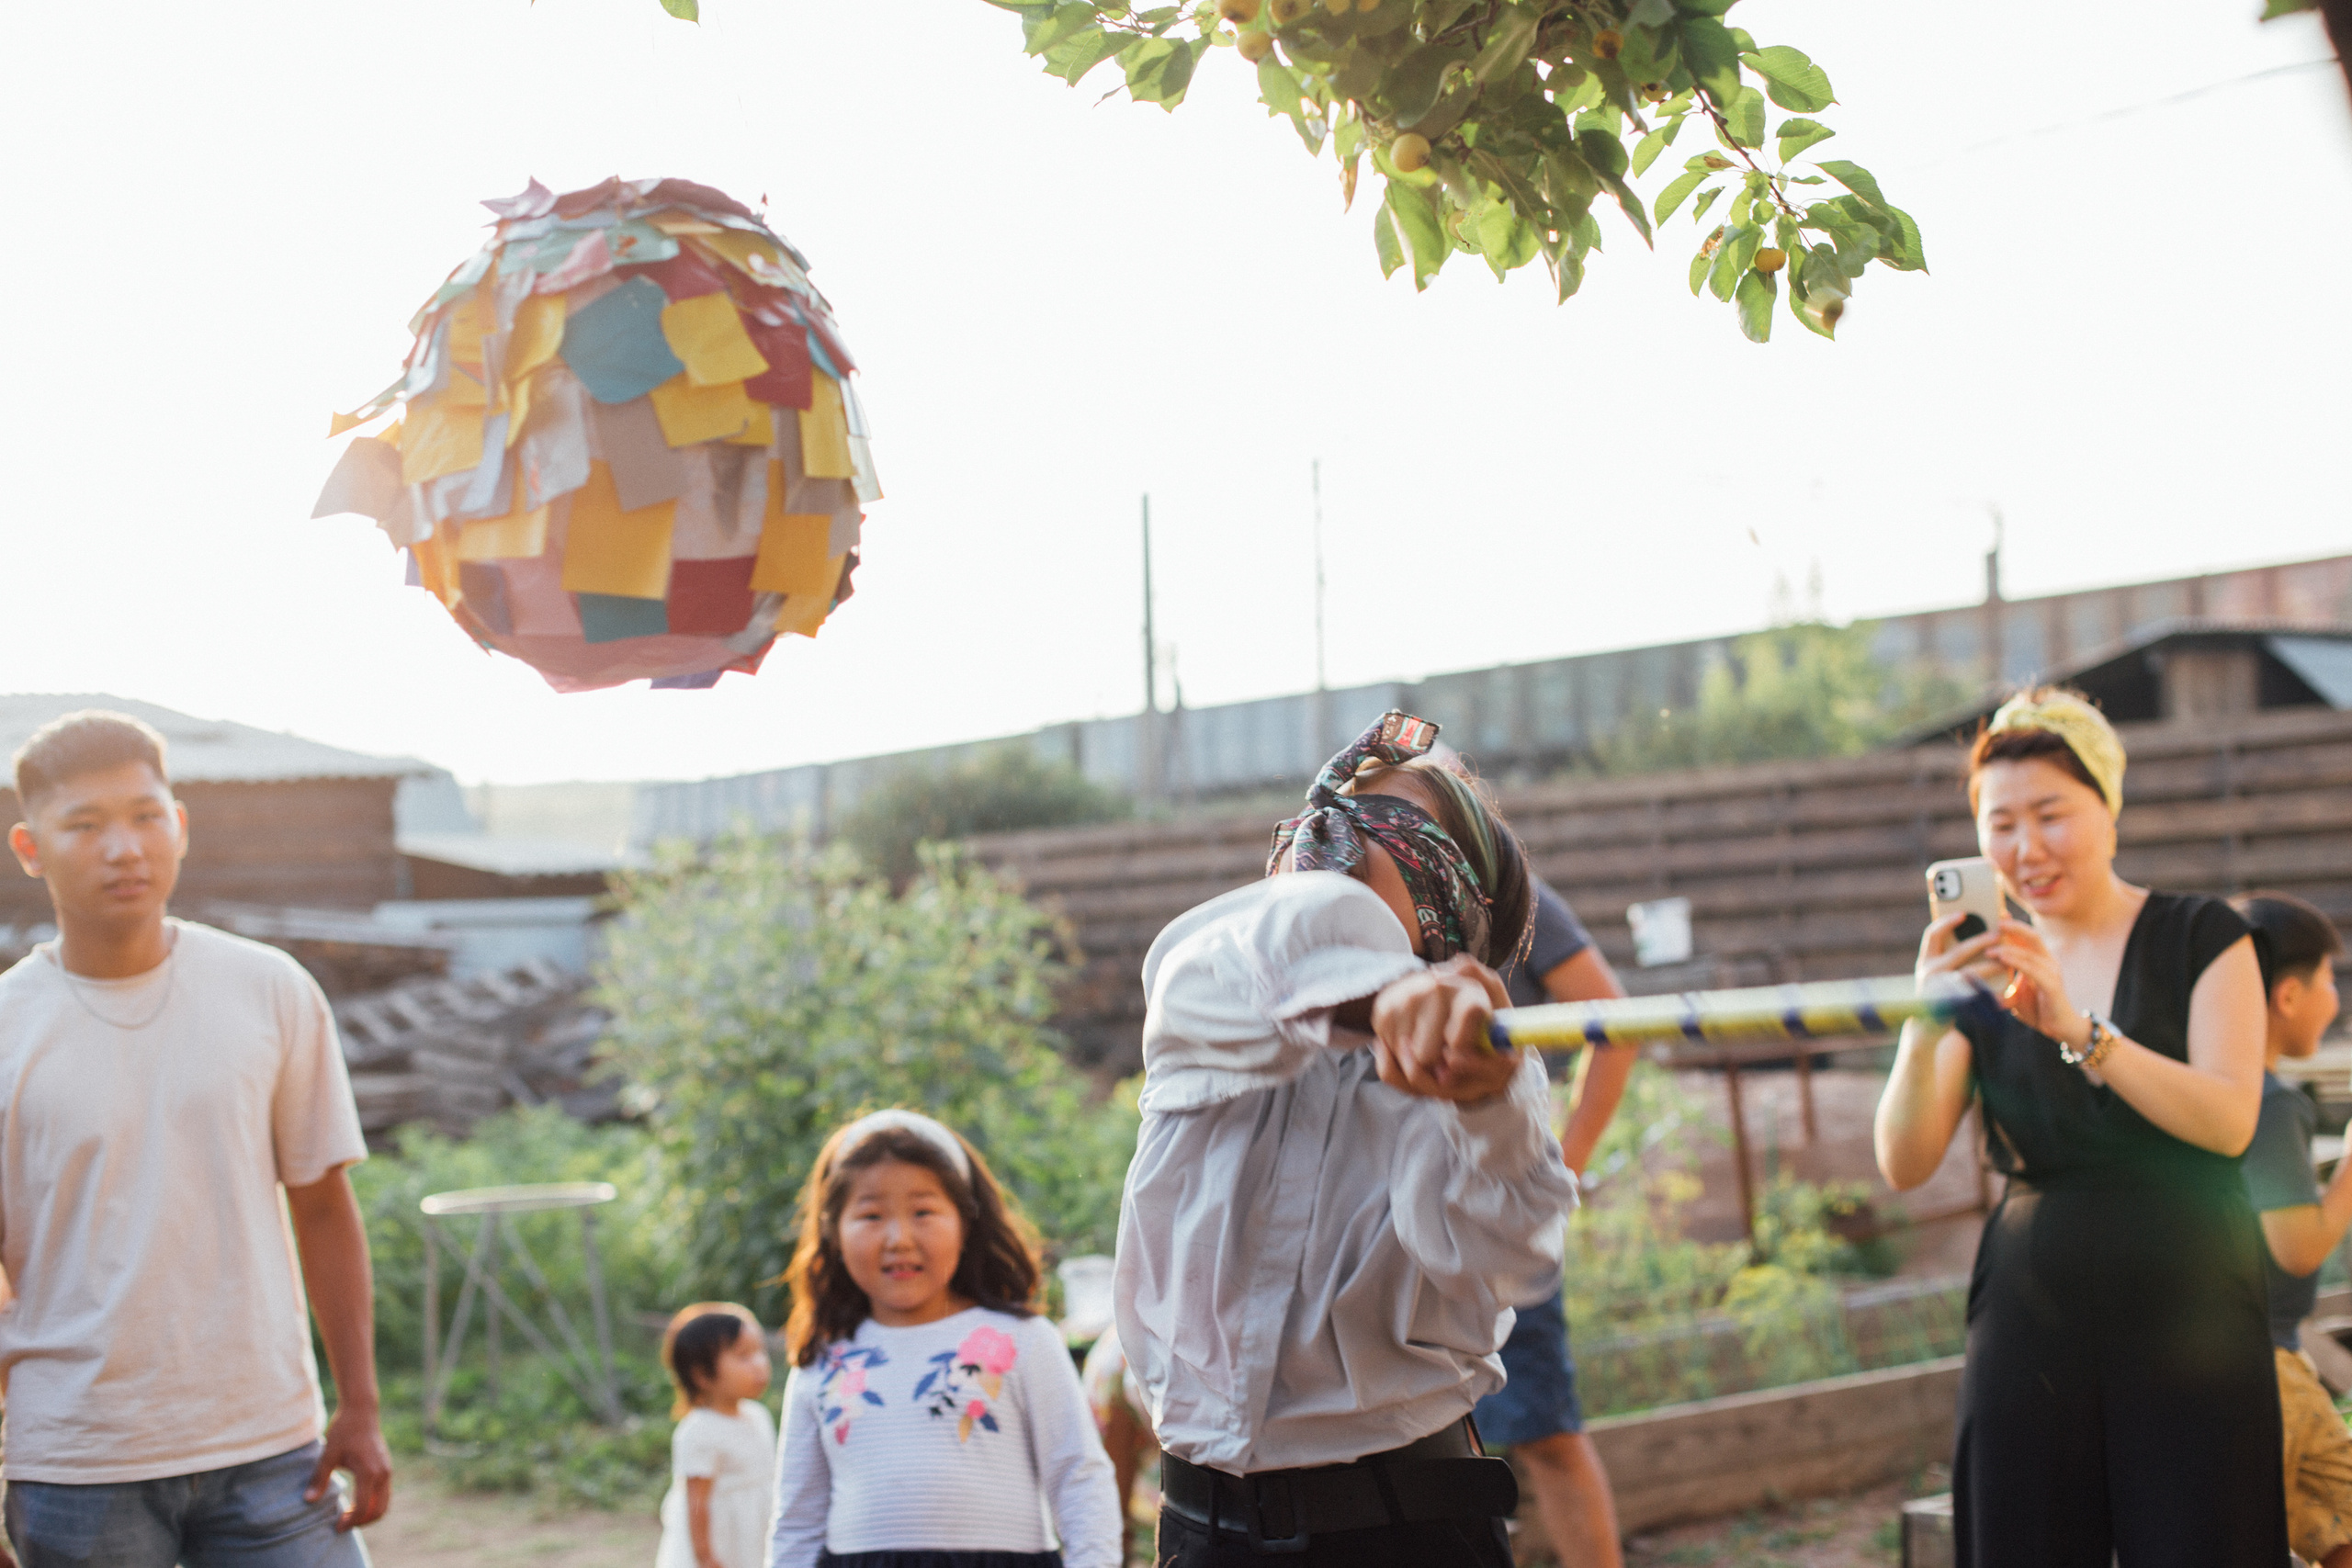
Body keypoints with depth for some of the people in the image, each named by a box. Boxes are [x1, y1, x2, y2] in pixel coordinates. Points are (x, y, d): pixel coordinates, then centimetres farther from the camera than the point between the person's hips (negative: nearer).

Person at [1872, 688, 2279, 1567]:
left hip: (2188, 1320, -2)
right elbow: (1904, 1165, -2)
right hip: (2033, 1320, 2)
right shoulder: (1984, 975, 9)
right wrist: (1925, 1024, -20)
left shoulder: (2200, 937, 3)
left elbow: (2229, 1120, -12)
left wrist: (2077, 1029, -23)